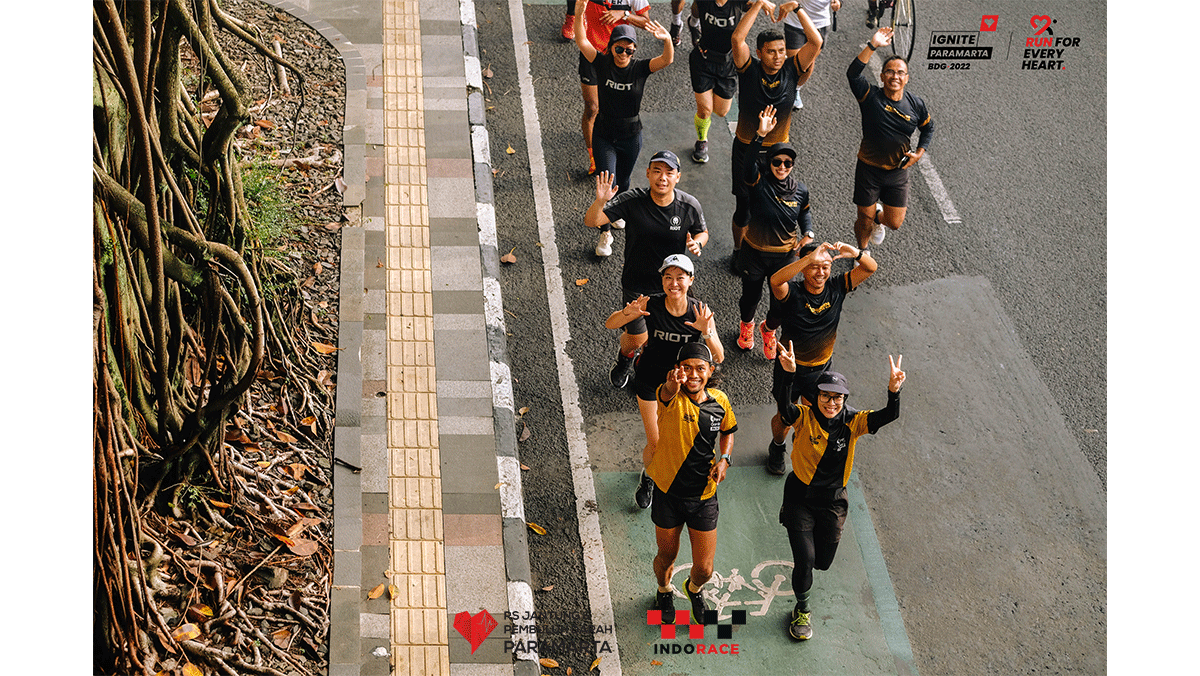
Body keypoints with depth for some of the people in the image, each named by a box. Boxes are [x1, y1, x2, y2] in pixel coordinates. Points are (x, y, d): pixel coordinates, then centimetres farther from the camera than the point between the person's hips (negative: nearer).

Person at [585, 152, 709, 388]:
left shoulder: (690, 206, -14)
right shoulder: (632, 201, -20)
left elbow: (702, 231, 7)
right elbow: (591, 221, -22)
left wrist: (697, 243, -17)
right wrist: (600, 202, -43)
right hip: (636, 284, -1)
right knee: (636, 339, 10)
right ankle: (626, 359, 48)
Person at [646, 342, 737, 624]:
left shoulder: (719, 401, -6)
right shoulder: (672, 396, -19)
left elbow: (728, 431, 15)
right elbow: (666, 394, -46)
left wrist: (724, 459, -4)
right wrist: (673, 384, -70)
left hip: (703, 495, 2)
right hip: (668, 492, -2)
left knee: (704, 570, 6)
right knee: (666, 557, 17)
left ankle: (694, 589, 44)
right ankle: (664, 590, 53)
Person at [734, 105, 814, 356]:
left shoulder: (800, 190, -8)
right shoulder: (759, 182, -18)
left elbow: (805, 212, 12)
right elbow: (749, 163, -40)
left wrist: (808, 233, -8)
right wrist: (760, 135, -53)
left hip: (785, 254, 2)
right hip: (755, 252, -2)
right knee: (751, 295, 16)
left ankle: (768, 329, 47)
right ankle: (746, 324, 52)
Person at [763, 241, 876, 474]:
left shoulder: (836, 289, -15)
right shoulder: (792, 293, -26)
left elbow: (871, 268, -18)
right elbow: (775, 281, -50)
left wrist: (855, 253, -41)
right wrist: (809, 258, -60)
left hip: (821, 367, 3)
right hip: (790, 367, -3)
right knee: (785, 418, 15)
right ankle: (777, 448, 48)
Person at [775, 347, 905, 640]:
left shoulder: (852, 423, -12)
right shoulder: (804, 417, -18)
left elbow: (889, 416, -27)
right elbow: (784, 406, -40)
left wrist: (894, 391, -48)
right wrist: (788, 374, -58)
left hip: (832, 500, 3)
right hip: (800, 497, -3)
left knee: (823, 562, 16)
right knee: (805, 560, -8)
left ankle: (818, 534, 54)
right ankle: (802, 609, 21)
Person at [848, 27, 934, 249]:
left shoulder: (916, 105, -4)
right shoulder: (871, 96, -14)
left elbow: (928, 128, 14)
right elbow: (852, 74, -31)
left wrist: (919, 152, -1)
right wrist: (872, 46, -38)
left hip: (898, 172, 2)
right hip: (868, 169, -2)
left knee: (894, 223, 6)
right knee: (865, 222, 7)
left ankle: (878, 216, 44)